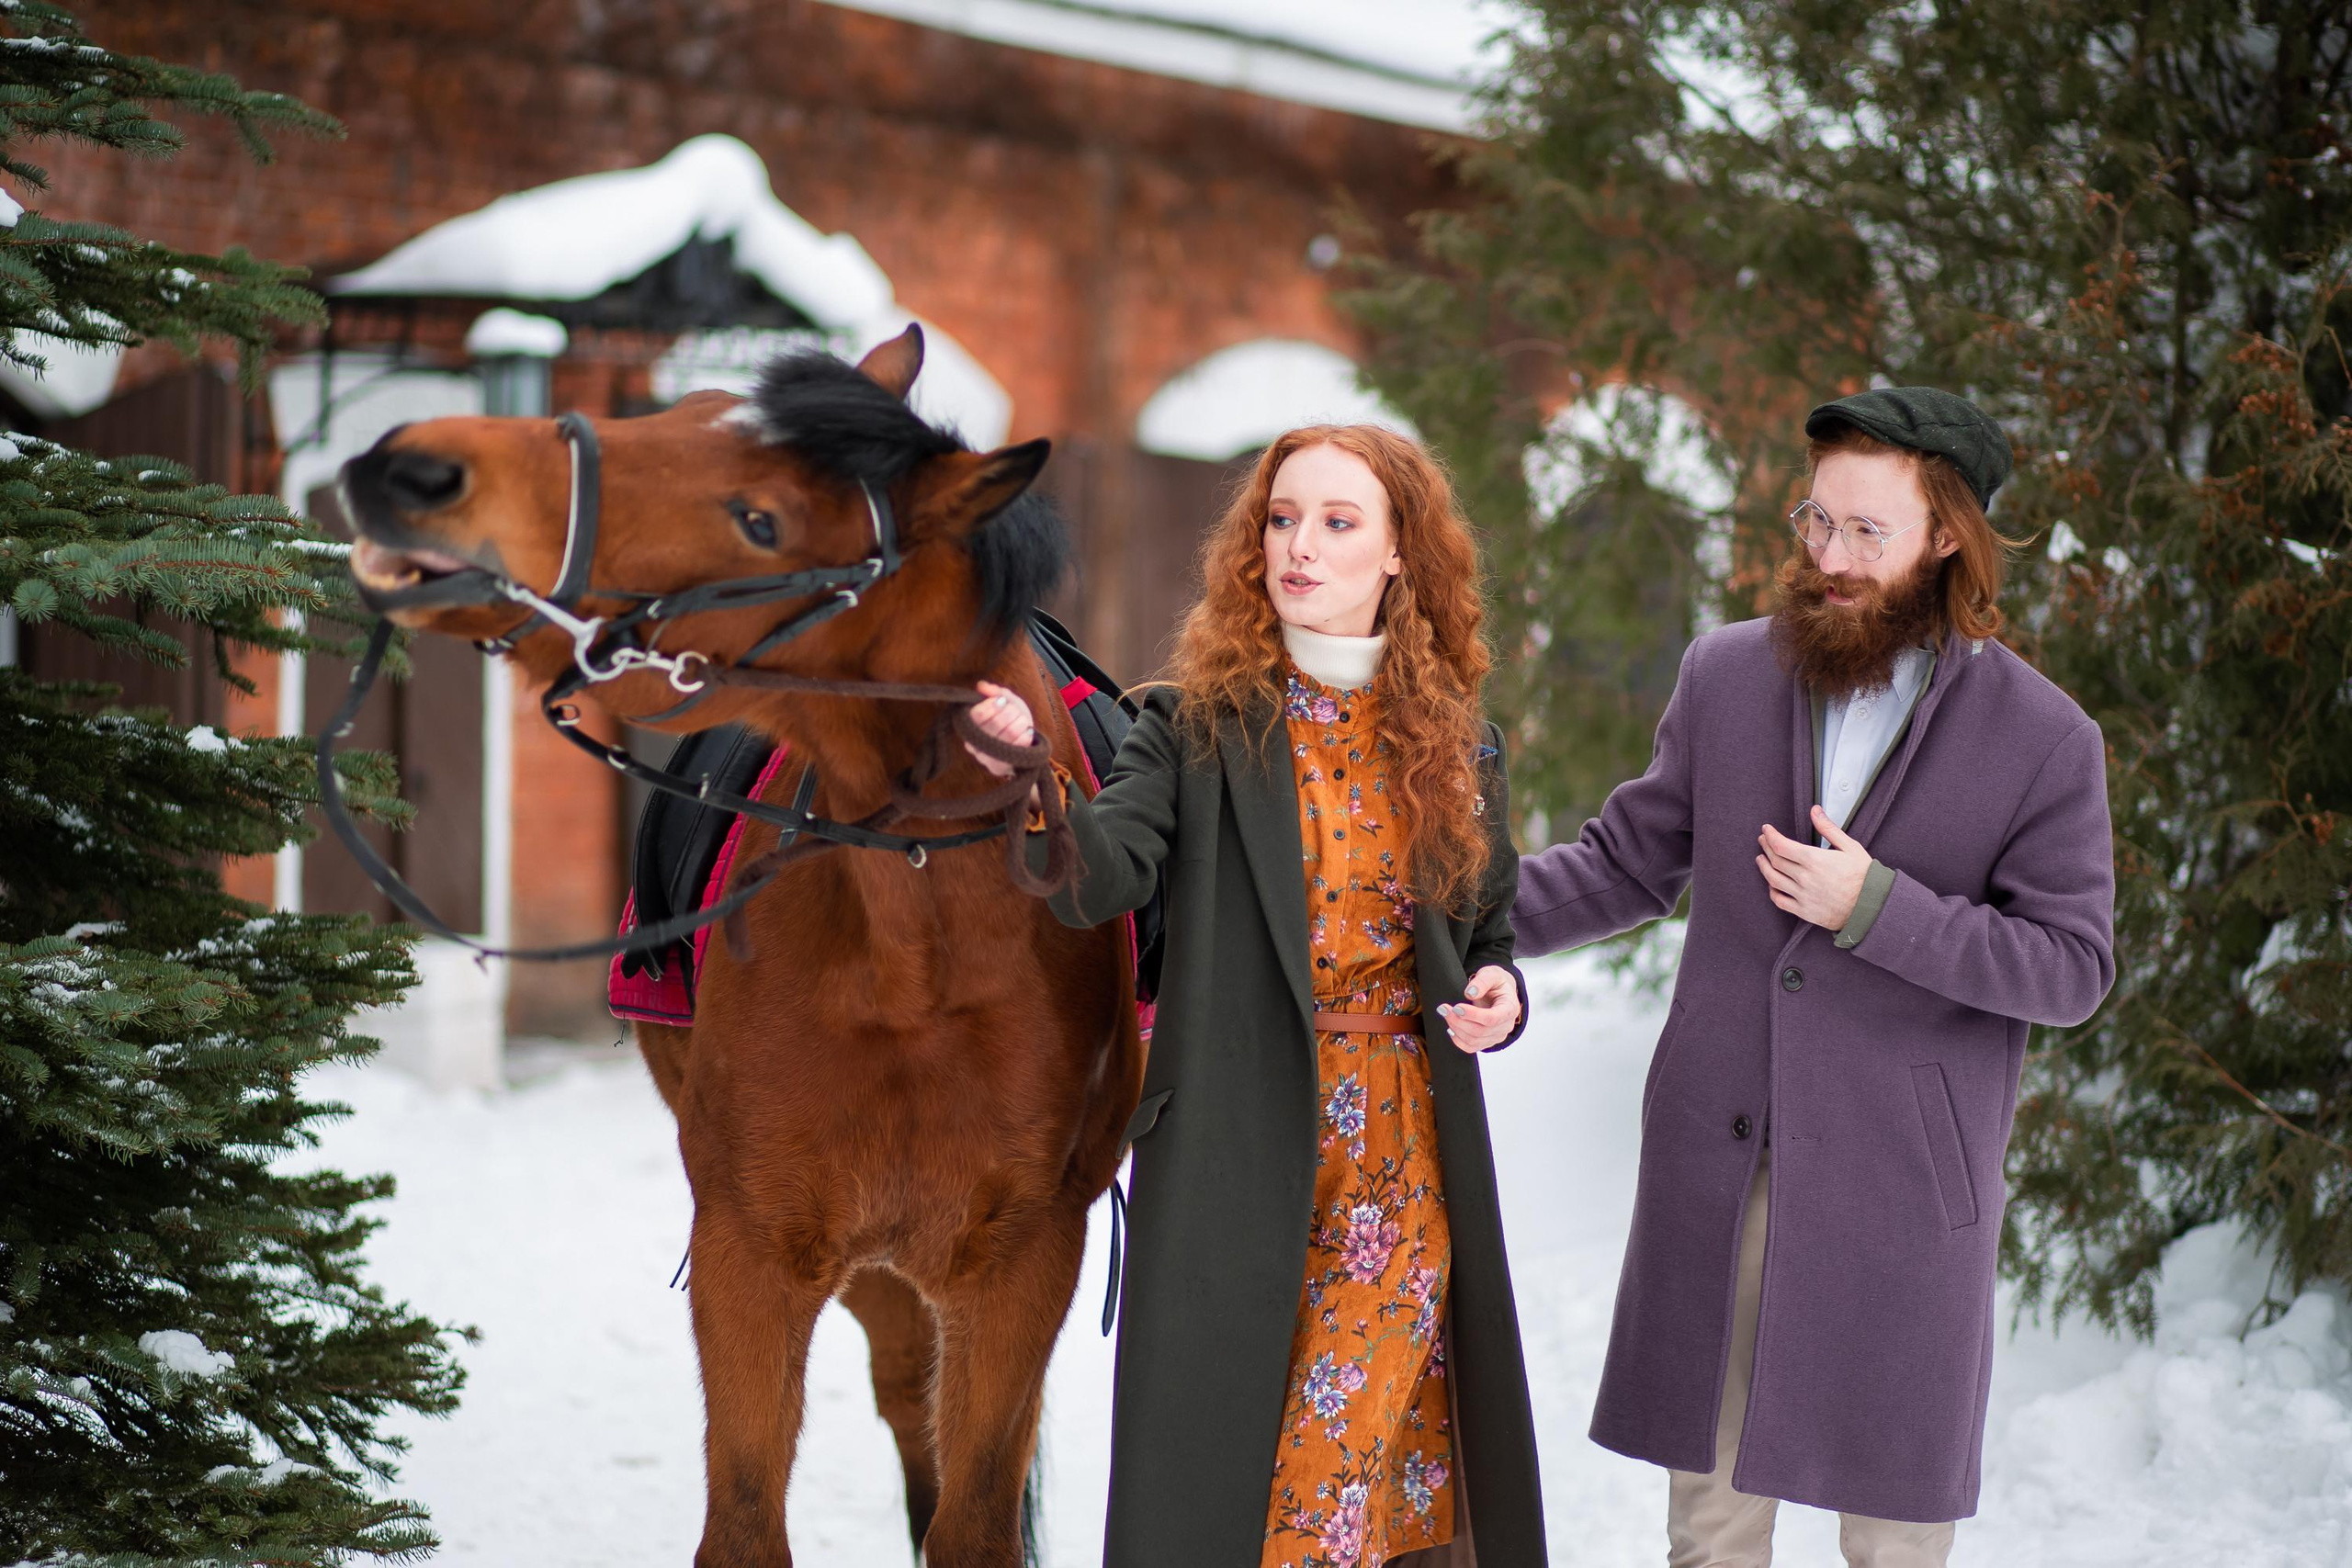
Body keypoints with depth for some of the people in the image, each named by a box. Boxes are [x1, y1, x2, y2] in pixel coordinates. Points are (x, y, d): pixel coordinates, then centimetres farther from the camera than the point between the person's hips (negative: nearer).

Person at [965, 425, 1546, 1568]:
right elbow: (1102, 877, -18)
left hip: (1406, 1171, 2)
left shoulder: (1456, 744, 8)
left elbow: (1491, 931, 19)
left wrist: (1498, 999, -4)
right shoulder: (1199, 724, -2)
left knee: (1366, 1457, 3)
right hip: (1239, 1165, -2)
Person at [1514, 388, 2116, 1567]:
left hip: (1900, 1177, -3)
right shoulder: (1724, 677, 2)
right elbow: (1628, 862, 10)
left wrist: (1877, 908, -19)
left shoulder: (2044, 740, -8)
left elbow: (2074, 966, -8)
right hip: (1717, 1159, 3)